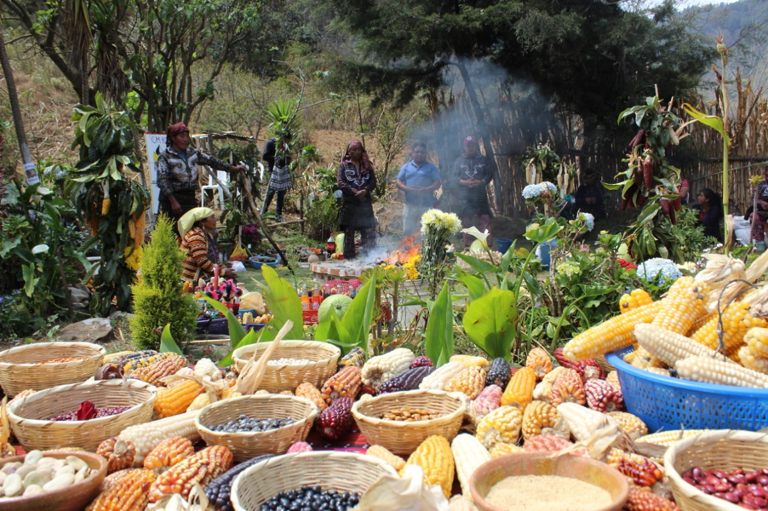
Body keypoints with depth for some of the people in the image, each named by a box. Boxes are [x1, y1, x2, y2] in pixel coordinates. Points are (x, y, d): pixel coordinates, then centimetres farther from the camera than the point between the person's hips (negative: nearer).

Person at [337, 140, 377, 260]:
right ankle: (349, 257, 7)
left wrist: (365, 190, -12)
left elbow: (373, 181, 7)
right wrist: (354, 192, -14)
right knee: (349, 232, 1)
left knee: (369, 232, -2)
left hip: (365, 202, 2)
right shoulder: (344, 166, 7)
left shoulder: (367, 166, 15)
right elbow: (341, 183, -4)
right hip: (349, 203, -2)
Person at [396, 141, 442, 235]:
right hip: (410, 204, 2)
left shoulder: (431, 167, 8)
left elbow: (437, 183, 1)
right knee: (408, 231, 1)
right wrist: (406, 188, -13)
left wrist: (426, 189, -18)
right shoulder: (406, 167, 13)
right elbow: (399, 182, 9)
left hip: (427, 205, -1)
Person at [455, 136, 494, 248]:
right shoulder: (459, 161, 11)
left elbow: (489, 174, 5)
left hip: (480, 194, -1)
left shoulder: (484, 160, 10)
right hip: (464, 195, 1)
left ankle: (487, 244, -4)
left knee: (485, 219, -8)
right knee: (466, 221, 4)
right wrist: (464, 182, -14)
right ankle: (468, 245, 11)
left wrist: (480, 182, -14)